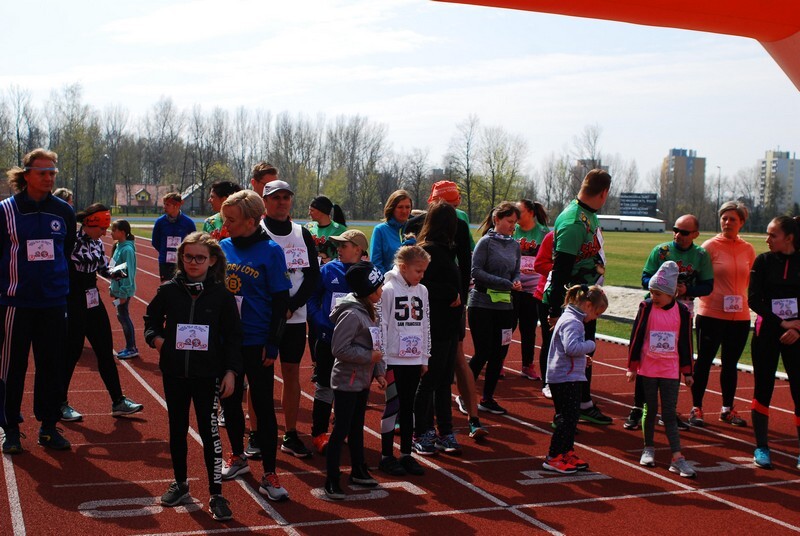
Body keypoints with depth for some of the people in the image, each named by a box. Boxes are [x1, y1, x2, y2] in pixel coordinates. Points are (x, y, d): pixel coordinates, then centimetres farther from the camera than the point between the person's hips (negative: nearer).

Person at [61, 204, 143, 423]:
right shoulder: (72, 241, -17)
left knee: (106, 351, 10)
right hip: (73, 304, -8)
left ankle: (118, 401, 18)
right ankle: (61, 404, 16)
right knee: (72, 353, 1)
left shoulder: (97, 242, 7)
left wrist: (113, 273, -1)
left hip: (93, 302, 8)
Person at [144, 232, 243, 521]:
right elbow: (151, 320, 14)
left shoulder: (221, 294, -5)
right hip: (174, 373, 3)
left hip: (207, 375, -3)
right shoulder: (169, 290, -1)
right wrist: (156, 338, -6)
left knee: (209, 431, -2)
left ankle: (216, 494, 5)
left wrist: (231, 371, -4)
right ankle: (180, 483, 30)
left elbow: (233, 335, -1)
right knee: (177, 428, 14)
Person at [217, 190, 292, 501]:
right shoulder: (222, 247, 3)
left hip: (257, 344, -5)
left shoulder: (270, 251, -10)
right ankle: (238, 457, 35)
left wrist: (272, 344, -11)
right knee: (231, 401, 16)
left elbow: (280, 301, -9)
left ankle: (269, 475, 6)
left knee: (264, 407, 1)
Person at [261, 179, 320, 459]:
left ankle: (290, 436, 16)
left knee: (292, 374, 7)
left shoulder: (303, 234, 9)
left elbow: (313, 276, 5)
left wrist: (291, 306, -8)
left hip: (295, 317, 4)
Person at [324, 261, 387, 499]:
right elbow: (340, 349, -25)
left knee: (357, 427, 20)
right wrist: (369, 356, -19)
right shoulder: (352, 314, -22)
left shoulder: (369, 311, 8)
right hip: (347, 381, -10)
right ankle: (331, 480, 2)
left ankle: (358, 471, 33)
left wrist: (379, 372, 10)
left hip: (362, 380, 10)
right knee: (341, 430, -5)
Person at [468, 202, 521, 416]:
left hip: (504, 306, 6)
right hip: (481, 304, -6)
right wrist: (504, 283, -17)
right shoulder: (486, 242, -8)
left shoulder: (515, 245, 11)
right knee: (483, 352, -5)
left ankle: (487, 398, 19)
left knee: (499, 353, 6)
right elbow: (475, 271, -14)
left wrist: (516, 282, -5)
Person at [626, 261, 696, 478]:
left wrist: (687, 371, 9)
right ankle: (648, 448, 25)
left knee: (670, 413, -1)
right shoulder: (646, 308, -5)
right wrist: (632, 367, -1)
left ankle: (677, 457, -1)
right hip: (647, 369, 0)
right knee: (650, 409, 8)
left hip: (671, 371, 0)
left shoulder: (682, 311, -2)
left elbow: (686, 343, 5)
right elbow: (635, 338, -1)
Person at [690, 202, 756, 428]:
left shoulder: (748, 250, 6)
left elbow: (750, 281, 17)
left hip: (740, 317, 4)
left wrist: (743, 300, 7)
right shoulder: (710, 246, -5)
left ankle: (727, 409, 23)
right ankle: (696, 409, 11)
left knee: (731, 364, 13)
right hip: (711, 314, -4)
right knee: (704, 361, 3)